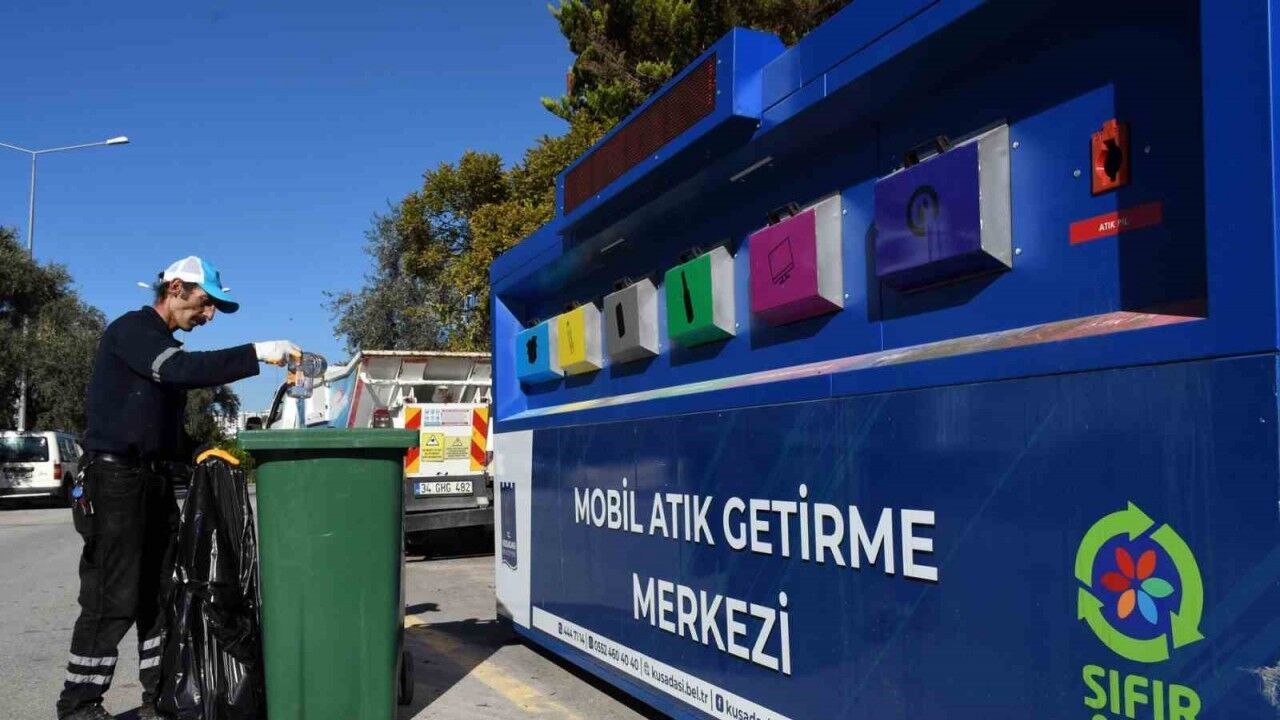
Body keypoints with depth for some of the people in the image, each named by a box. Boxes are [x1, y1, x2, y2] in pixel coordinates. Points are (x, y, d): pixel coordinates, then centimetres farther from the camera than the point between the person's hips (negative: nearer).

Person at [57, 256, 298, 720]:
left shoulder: (165, 349, 20)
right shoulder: (130, 330, -7)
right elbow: (184, 370, -27)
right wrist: (257, 353, -29)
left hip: (153, 481, 9)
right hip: (114, 478, -9)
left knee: (162, 592, 9)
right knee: (113, 599, -6)